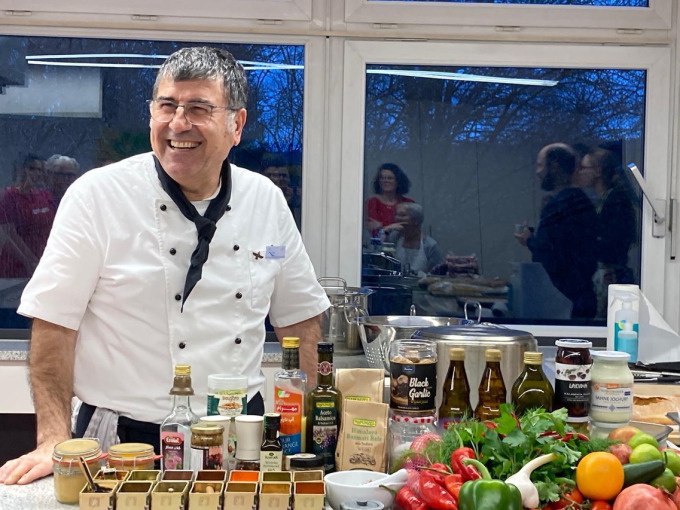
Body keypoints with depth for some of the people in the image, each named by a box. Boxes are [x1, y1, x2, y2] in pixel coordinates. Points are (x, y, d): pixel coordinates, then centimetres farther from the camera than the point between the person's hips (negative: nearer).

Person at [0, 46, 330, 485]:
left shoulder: (266, 200, 0)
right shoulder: (97, 196, -11)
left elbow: (300, 317, 7)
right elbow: (54, 320, -11)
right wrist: (54, 441, -15)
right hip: (124, 440, -3)